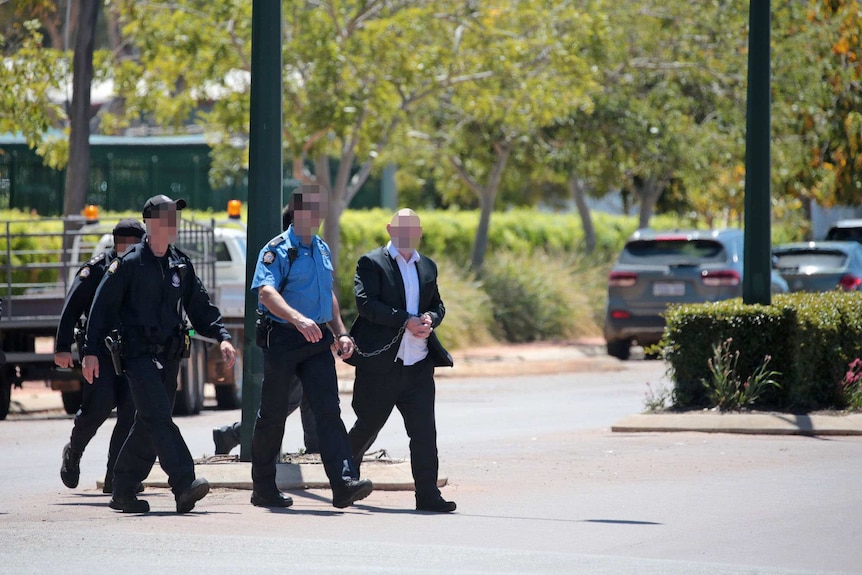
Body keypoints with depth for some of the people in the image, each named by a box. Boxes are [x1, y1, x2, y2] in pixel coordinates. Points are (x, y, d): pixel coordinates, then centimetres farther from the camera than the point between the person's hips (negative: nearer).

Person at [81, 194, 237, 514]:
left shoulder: (181, 265, 13)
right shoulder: (128, 264, -5)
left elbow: (201, 306, 15)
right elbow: (102, 307, -4)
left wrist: (222, 337, 0)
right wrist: (91, 352, -7)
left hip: (170, 356, 7)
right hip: (139, 354, -7)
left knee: (148, 426, 9)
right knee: (159, 418, -18)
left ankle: (123, 492, 17)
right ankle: (184, 485, -29)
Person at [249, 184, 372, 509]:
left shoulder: (322, 250, 15)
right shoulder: (278, 250, -9)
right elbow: (266, 291, -25)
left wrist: (340, 332, 17)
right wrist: (297, 318, -40)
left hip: (317, 340, 6)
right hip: (282, 339, -5)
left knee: (329, 409, -8)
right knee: (273, 413, 4)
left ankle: (344, 483, -18)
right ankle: (263, 488, 14)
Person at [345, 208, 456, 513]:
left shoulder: (427, 267, 17)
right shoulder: (371, 263, -2)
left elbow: (437, 304, 22)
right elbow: (366, 303, -14)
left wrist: (430, 319, -3)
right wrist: (406, 321, -20)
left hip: (419, 365, 4)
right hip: (380, 364, -4)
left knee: (424, 431, -4)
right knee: (367, 427, 7)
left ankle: (427, 494, -5)